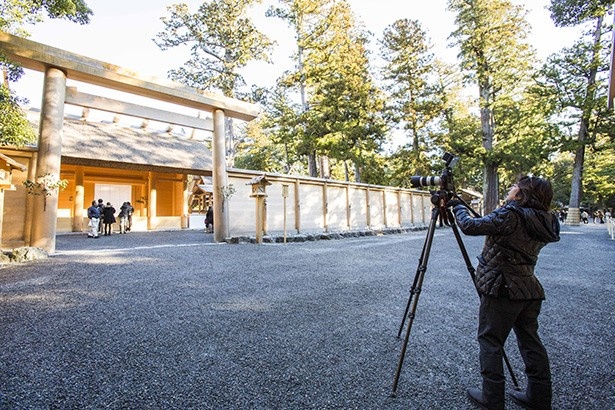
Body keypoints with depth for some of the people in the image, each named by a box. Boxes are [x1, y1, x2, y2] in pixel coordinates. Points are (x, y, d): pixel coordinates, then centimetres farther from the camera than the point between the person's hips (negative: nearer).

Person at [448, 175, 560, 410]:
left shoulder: (511, 215, -18)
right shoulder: (542, 223, 8)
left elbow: (470, 227, -20)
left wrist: (458, 207, -3)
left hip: (502, 290, -8)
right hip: (531, 291, 8)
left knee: (489, 342, 5)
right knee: (531, 344, 19)